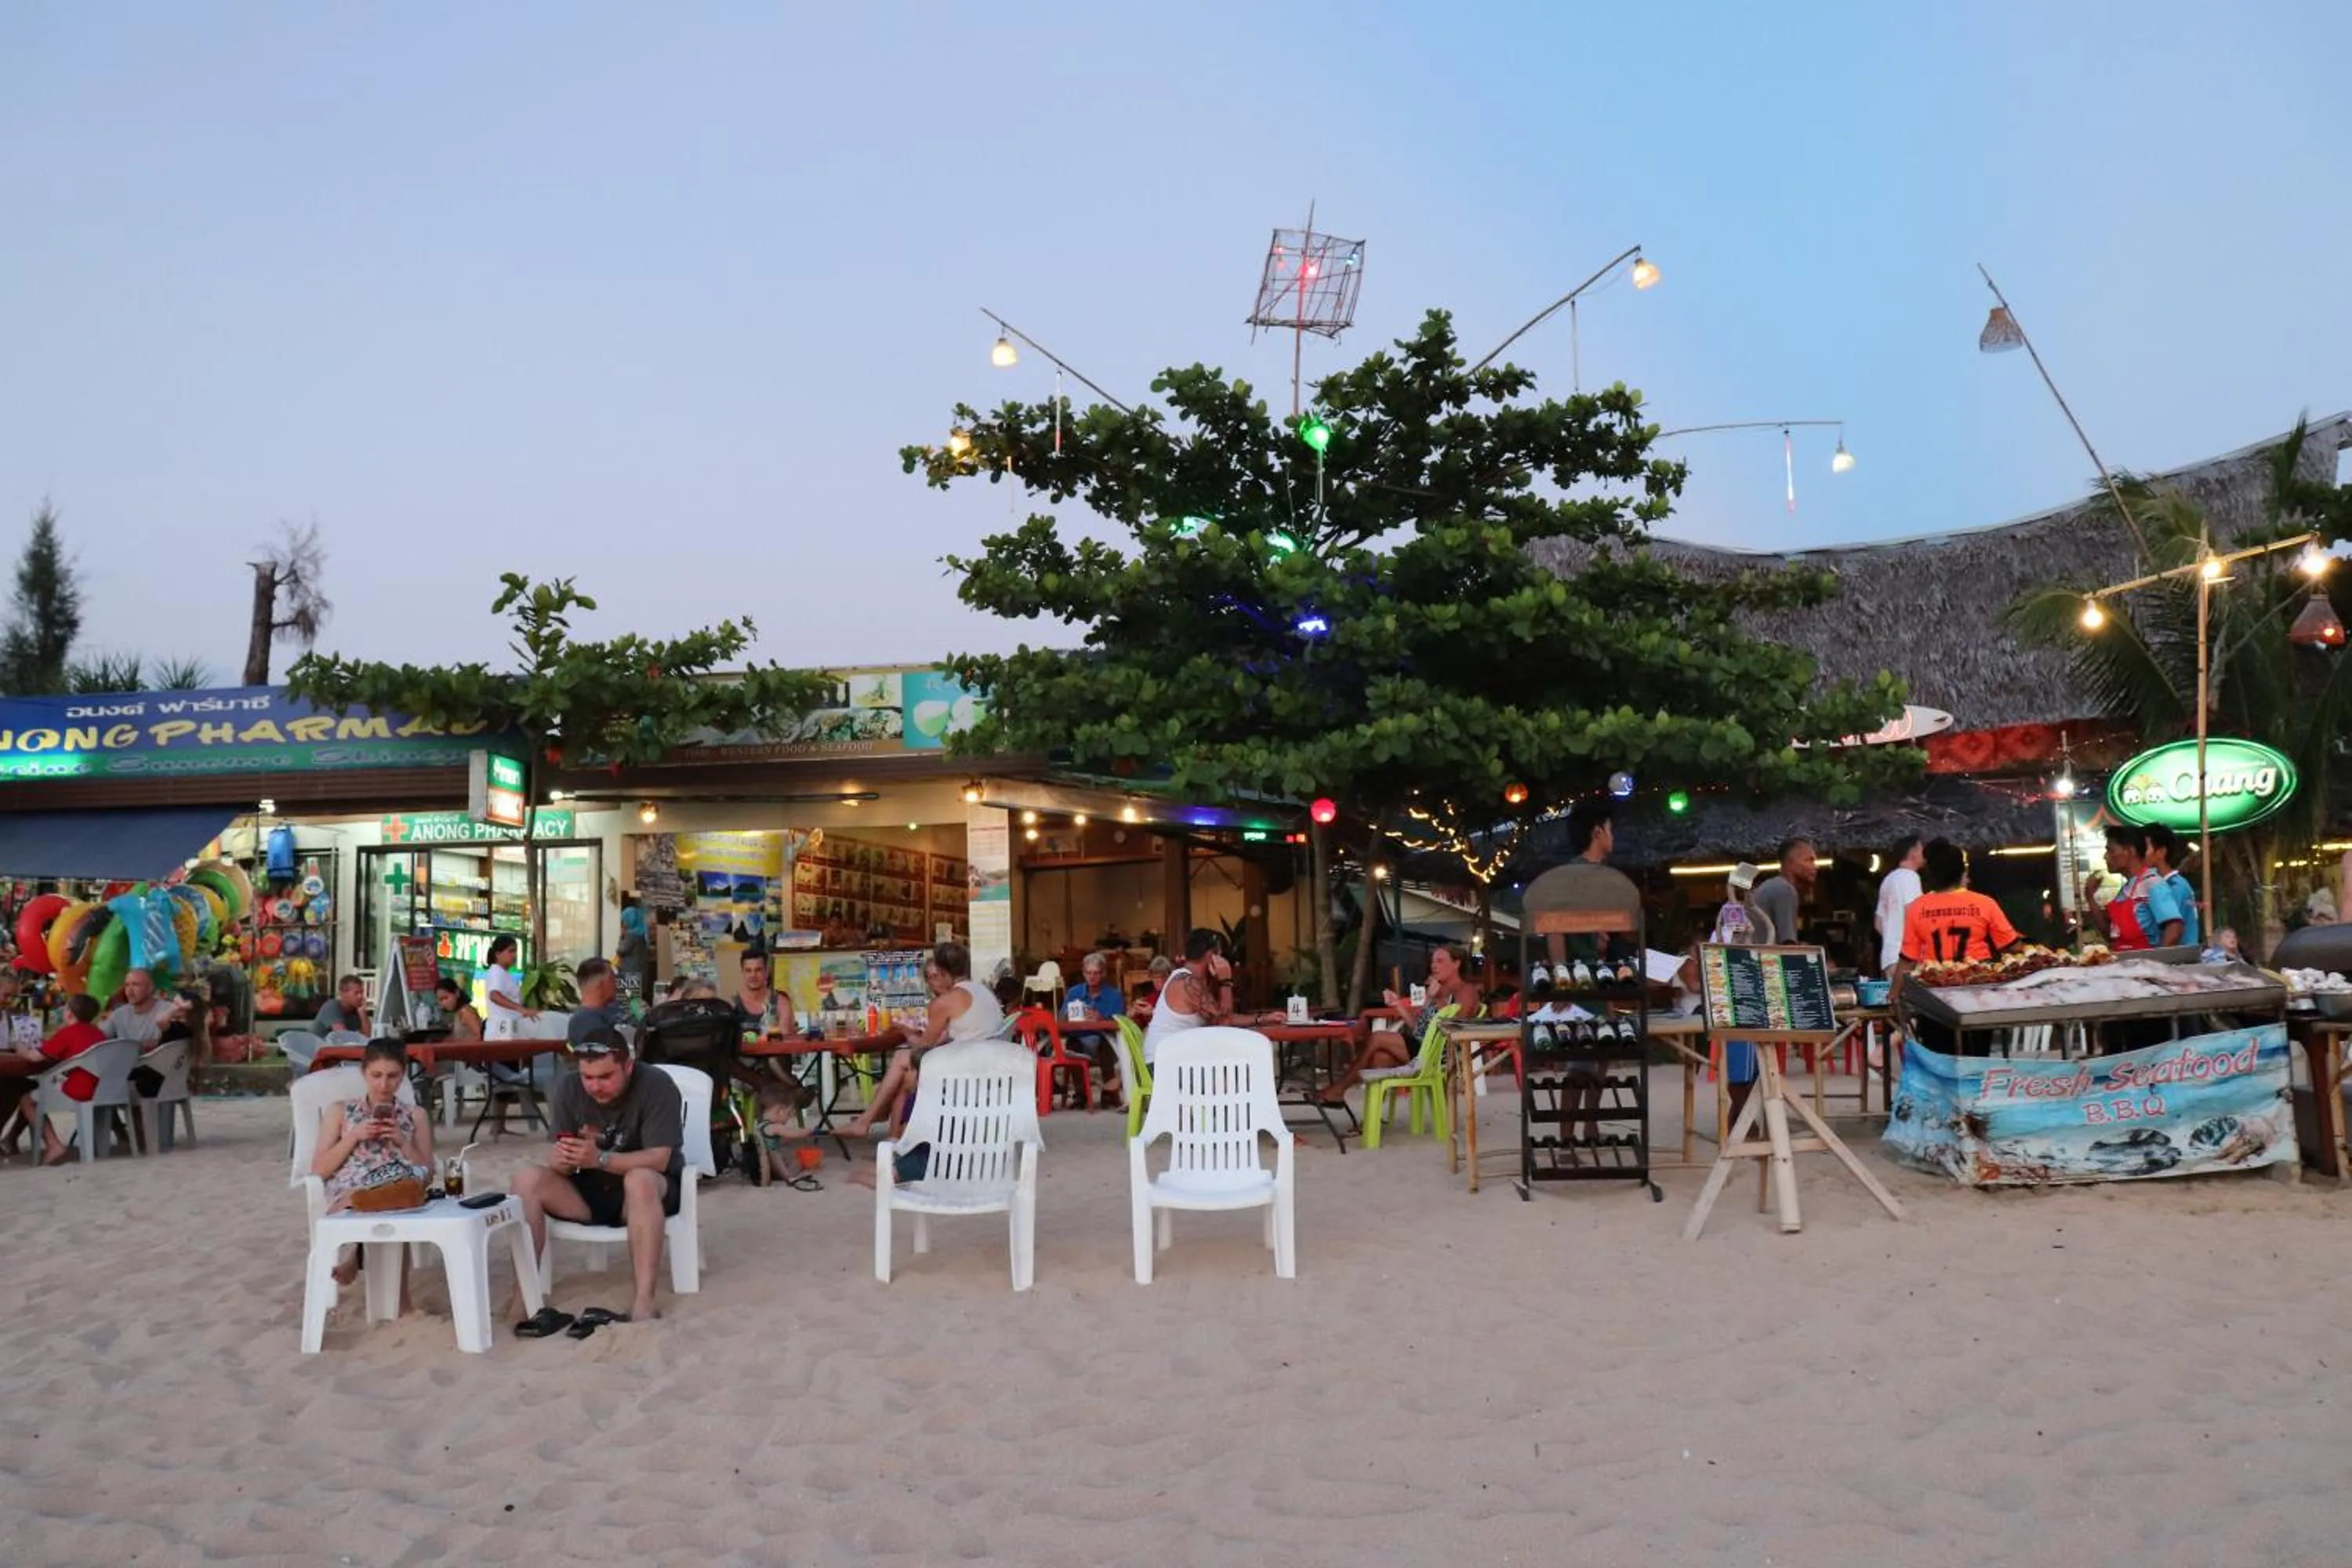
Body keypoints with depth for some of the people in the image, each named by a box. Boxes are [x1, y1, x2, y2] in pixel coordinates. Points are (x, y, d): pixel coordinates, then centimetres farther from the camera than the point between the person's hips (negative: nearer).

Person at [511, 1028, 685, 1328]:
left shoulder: (656, 1086, -20)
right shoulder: (568, 1088, -8)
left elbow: (658, 1159, -25)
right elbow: (560, 1161, -8)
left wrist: (600, 1159, -39)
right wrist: (561, 1160, -33)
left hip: (651, 1189, -4)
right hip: (591, 1190, 5)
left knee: (639, 1180, -38)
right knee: (527, 1179, -19)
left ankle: (644, 1303, -42)